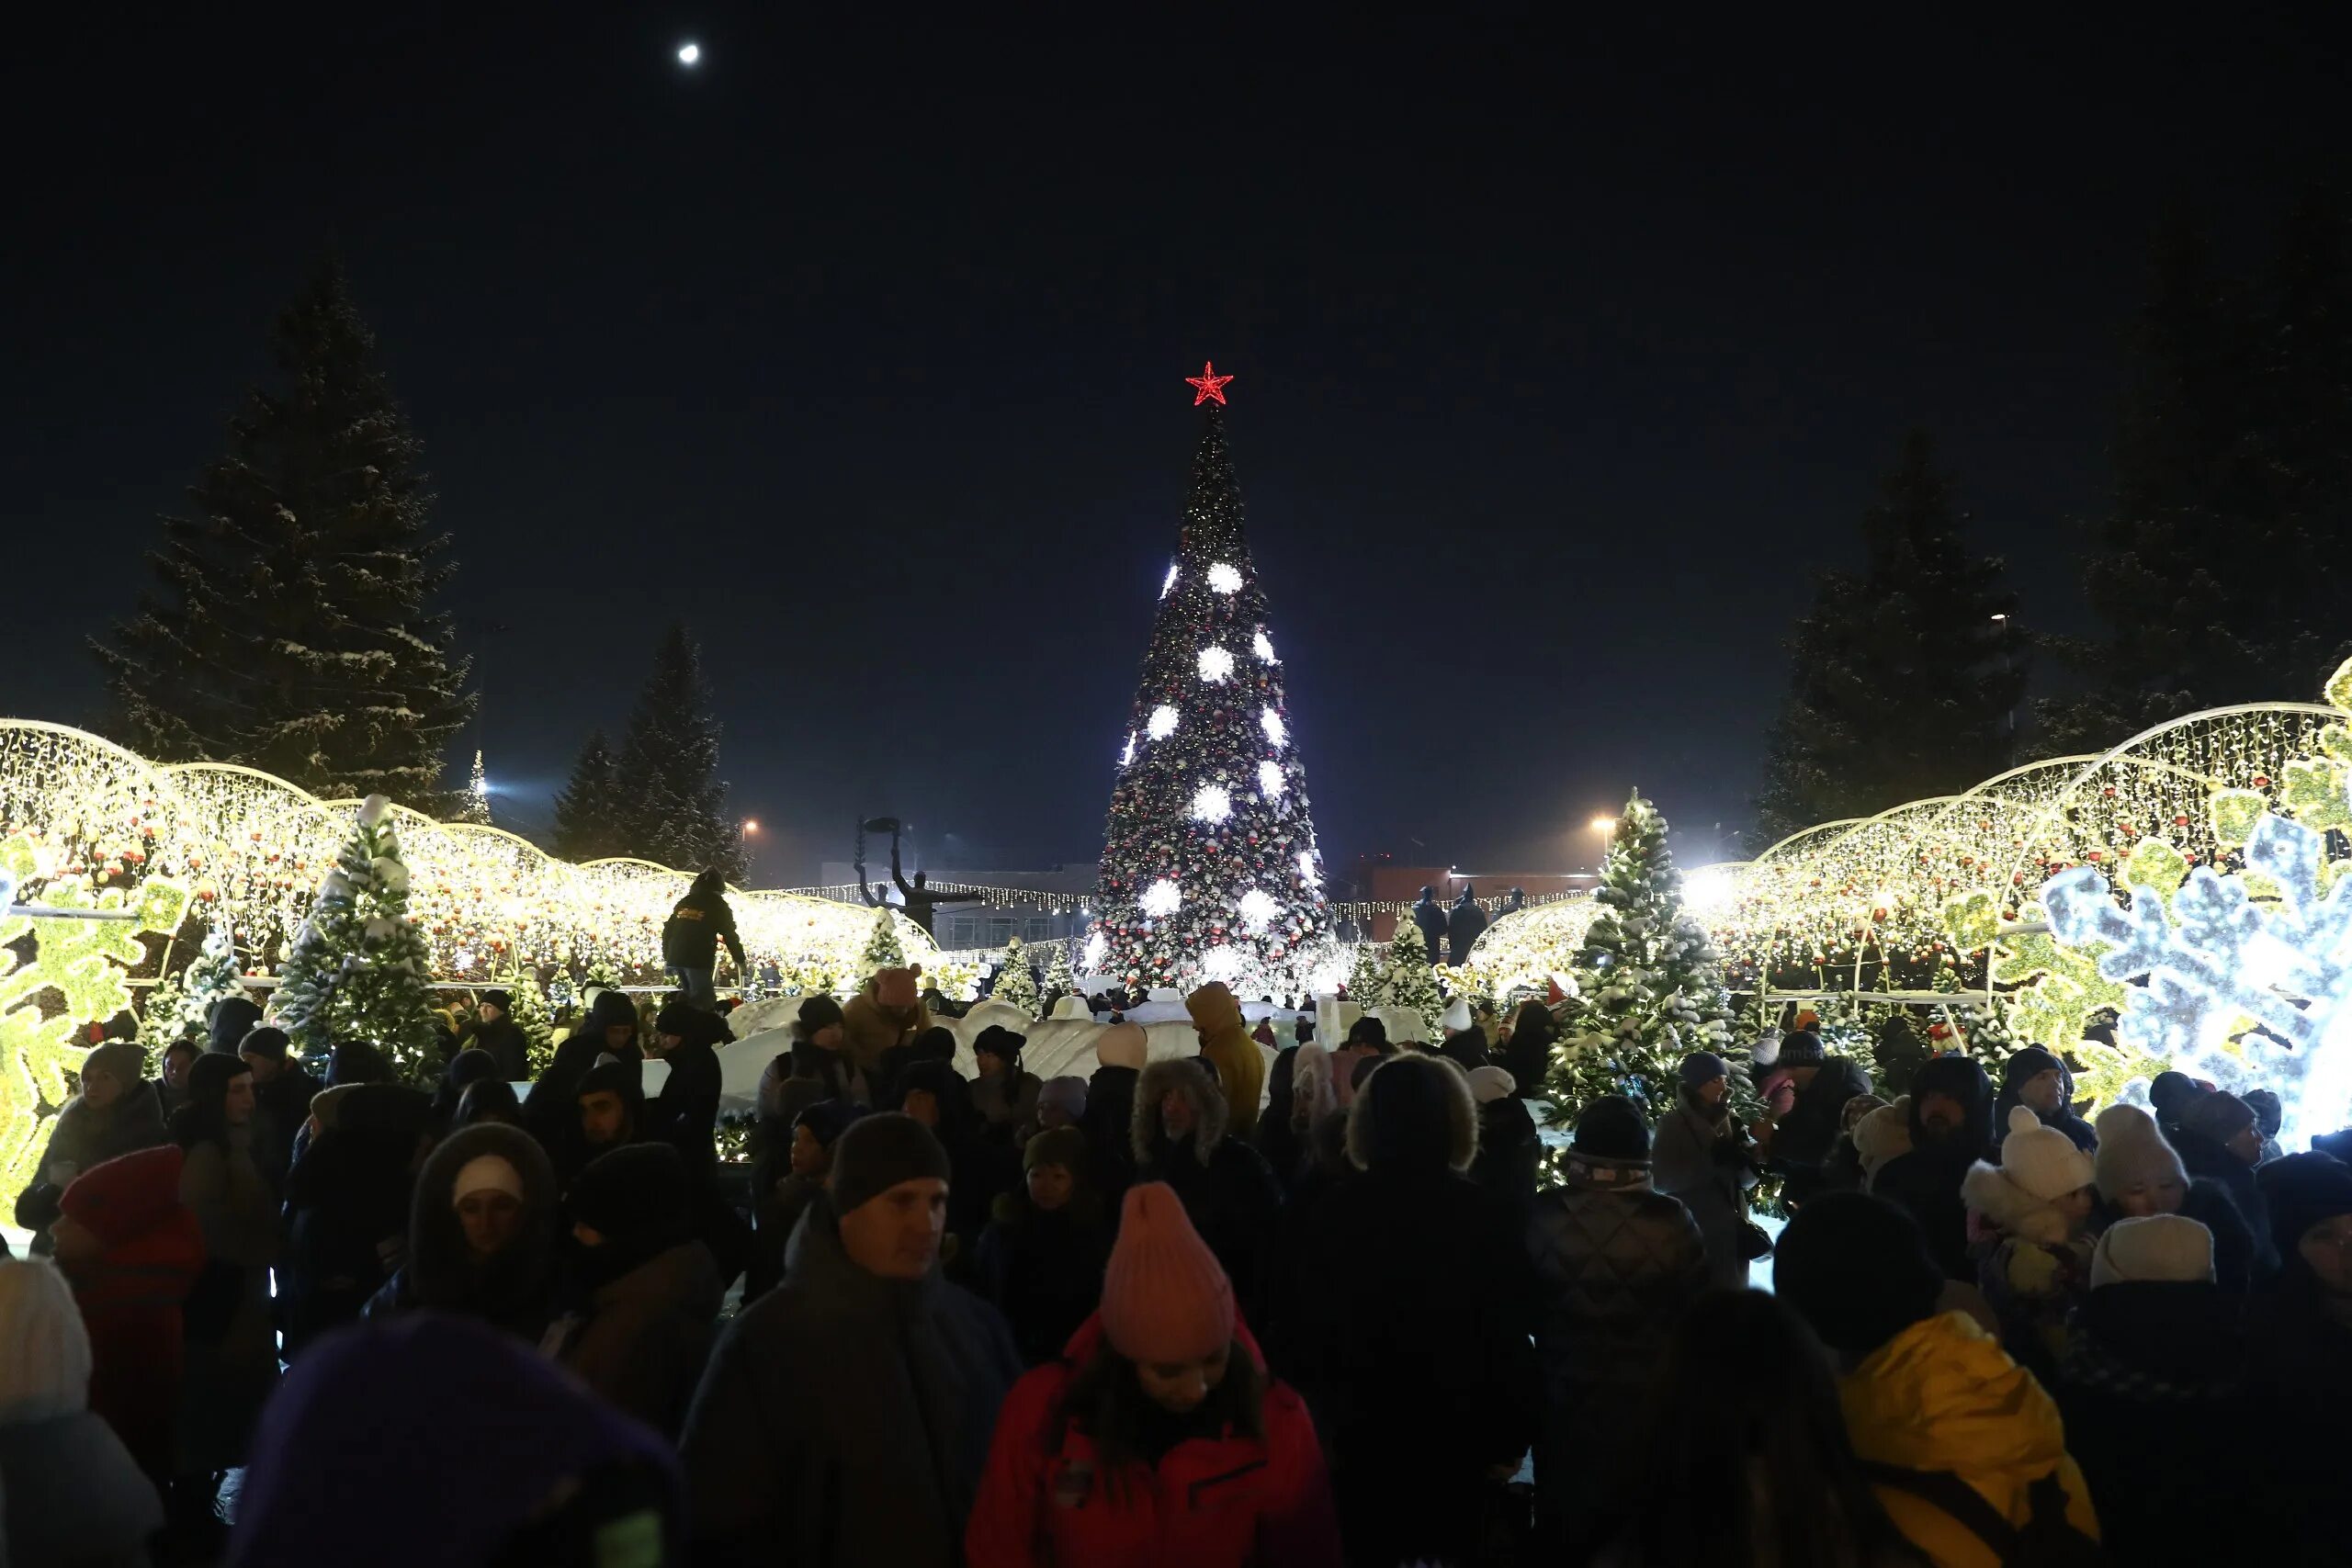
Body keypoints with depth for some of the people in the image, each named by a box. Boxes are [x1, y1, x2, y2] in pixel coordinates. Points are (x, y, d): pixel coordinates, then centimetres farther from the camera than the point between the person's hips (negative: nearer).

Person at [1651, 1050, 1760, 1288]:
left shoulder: (1729, 1121, 10)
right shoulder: (1673, 1124, -4)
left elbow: (1748, 1178, 7)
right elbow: (1661, 1179, -12)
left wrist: (1740, 1156, -15)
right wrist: (1711, 1160, -20)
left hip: (1730, 1232, 5)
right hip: (1690, 1233, -5)